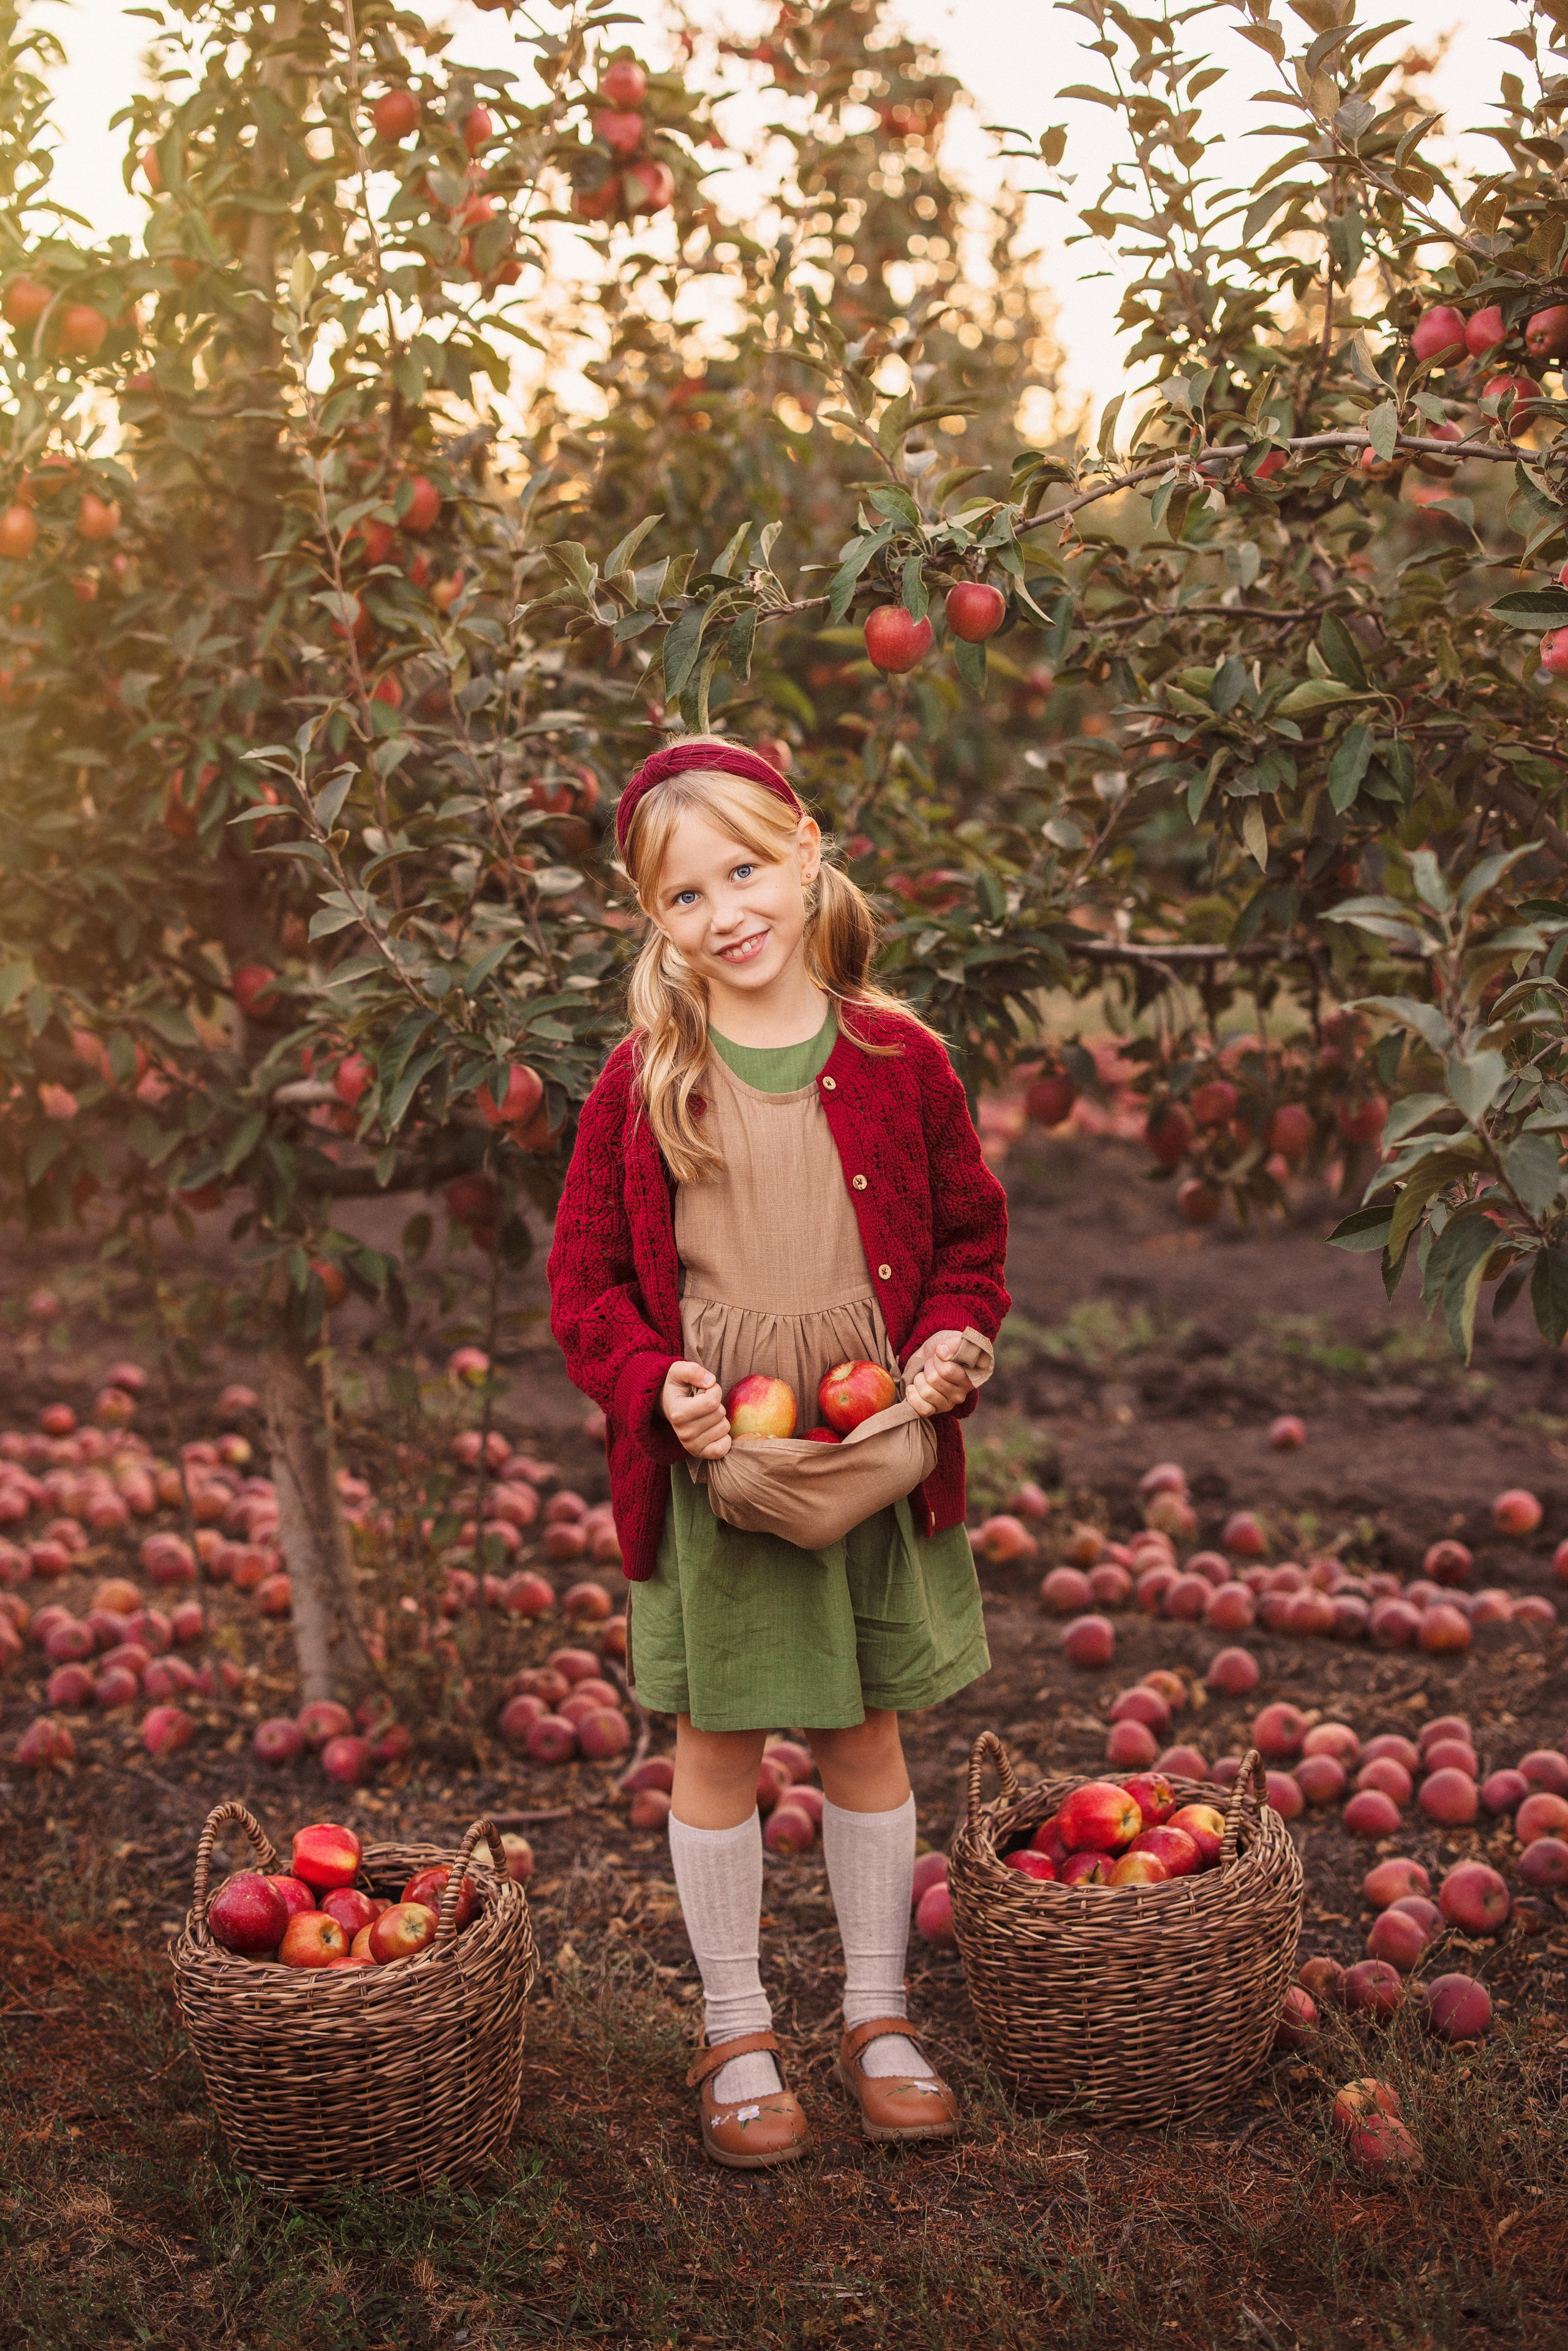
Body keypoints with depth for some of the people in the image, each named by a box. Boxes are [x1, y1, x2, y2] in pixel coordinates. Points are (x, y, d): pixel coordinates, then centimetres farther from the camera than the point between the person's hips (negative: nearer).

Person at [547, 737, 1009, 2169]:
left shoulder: (897, 1058, -1)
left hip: (876, 1452, 1)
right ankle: (736, 2033, 25)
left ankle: (880, 2017, 30)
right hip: (711, 1463, -1)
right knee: (719, 1751, 9)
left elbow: (969, 1236, 9)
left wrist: (950, 1345, -9)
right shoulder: (643, 1082, -4)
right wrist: (657, 1385, -16)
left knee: (865, 1736, 14)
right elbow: (586, 1282, 1)